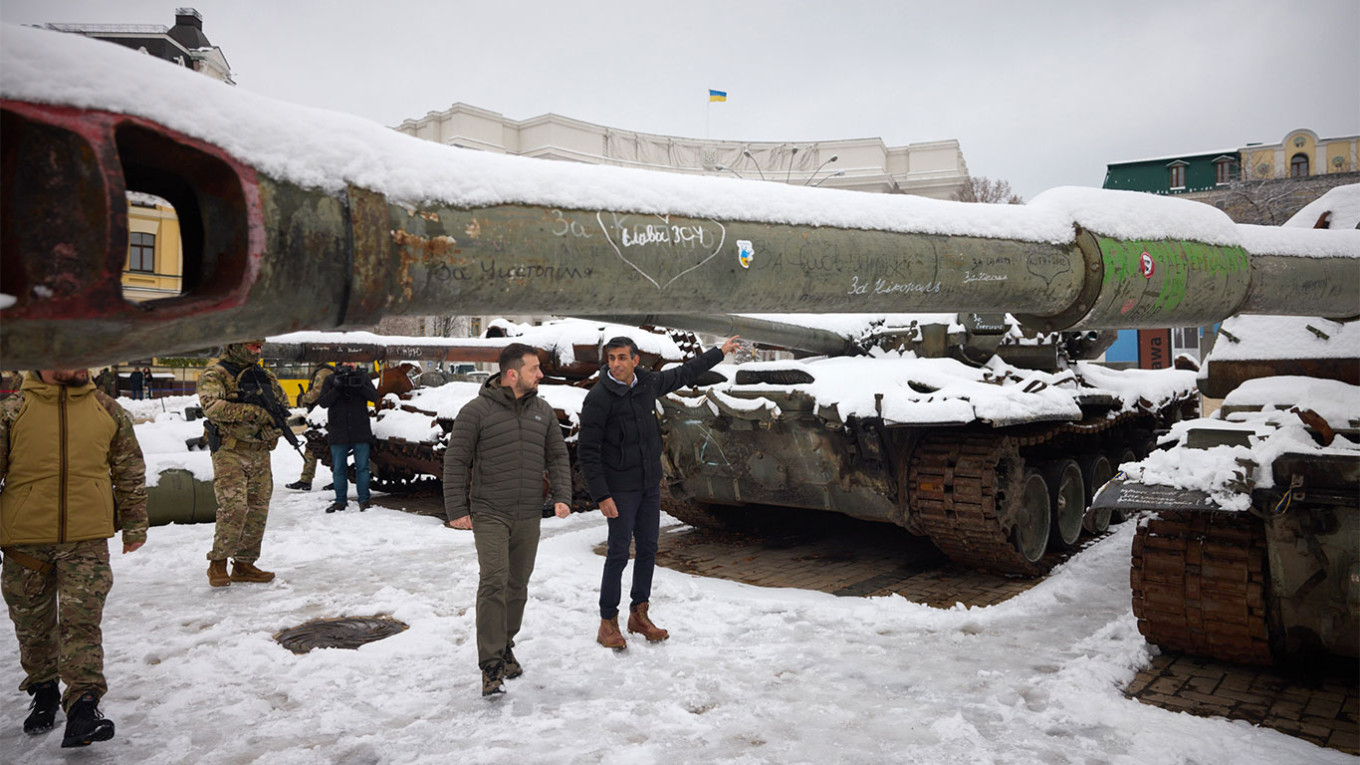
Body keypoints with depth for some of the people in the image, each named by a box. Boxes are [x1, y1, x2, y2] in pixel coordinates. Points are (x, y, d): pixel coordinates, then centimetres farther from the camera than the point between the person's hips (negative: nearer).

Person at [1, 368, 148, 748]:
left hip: (87, 539, 0)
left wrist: (134, 524, 13)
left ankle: (83, 707, -4)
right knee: (32, 623, 14)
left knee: (82, 620, -7)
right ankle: (44, 694, 35)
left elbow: (130, 470, 12)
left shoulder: (107, 409, 4)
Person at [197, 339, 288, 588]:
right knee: (234, 508, -17)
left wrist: (275, 424, -1)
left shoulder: (266, 376, 16)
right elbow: (212, 406, -22)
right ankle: (218, 564, -2)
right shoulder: (214, 374, -4)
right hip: (230, 453, -6)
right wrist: (253, 411, -27)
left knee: (258, 511, 7)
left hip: (260, 454, 6)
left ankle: (244, 564, 18)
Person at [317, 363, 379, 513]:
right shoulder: (330, 380, 4)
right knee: (338, 468, 6)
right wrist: (337, 389, -20)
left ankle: (364, 500, 9)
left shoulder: (363, 378, 5)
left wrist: (360, 387, -22)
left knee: (362, 467, 2)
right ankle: (340, 501, 15)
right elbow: (323, 402, -6)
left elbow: (374, 396, -6)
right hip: (338, 432, 1)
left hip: (360, 431, 0)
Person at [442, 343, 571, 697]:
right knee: (493, 582, -14)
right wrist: (456, 509, -8)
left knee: (518, 586, 12)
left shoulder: (542, 411, 8)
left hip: (528, 516, 5)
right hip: (489, 514, -5)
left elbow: (558, 457, 13)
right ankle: (491, 666, -9)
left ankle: (505, 647, 30)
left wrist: (562, 496, -1)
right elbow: (455, 461, -5)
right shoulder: (477, 410, -8)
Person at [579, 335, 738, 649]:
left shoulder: (648, 383, 2)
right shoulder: (599, 398, -15)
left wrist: (719, 352, 29)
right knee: (619, 553, -4)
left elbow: (683, 374, 21)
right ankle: (608, 623, 10)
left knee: (648, 549, 11)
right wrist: (601, 495, -19)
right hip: (620, 489, -6)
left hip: (650, 484, 6)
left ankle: (639, 614, 25)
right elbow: (587, 451, -15)